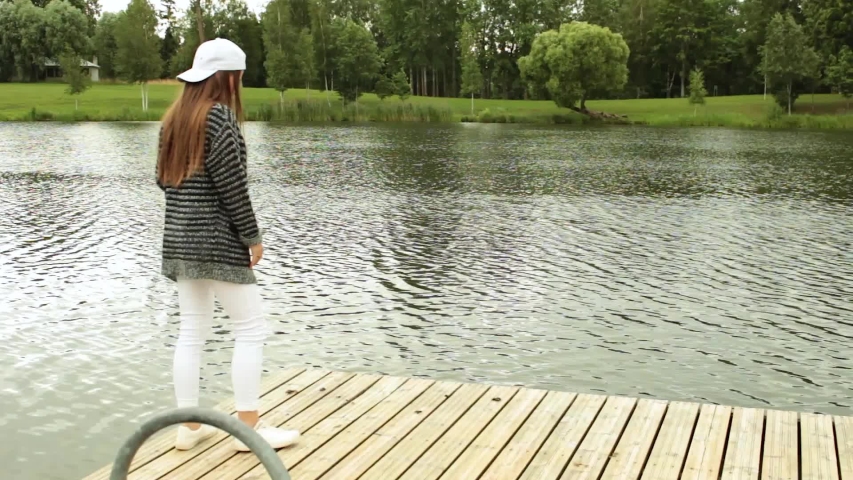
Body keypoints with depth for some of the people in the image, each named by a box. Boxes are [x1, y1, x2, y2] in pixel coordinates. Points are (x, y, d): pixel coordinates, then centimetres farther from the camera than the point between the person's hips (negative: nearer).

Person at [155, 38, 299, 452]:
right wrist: (252, 236, -9)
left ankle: (189, 426, 17)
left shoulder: (175, 117, 11)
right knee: (251, 328, 0)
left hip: (179, 239, 8)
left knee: (192, 331, 12)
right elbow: (232, 184, -16)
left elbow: (164, 179, 14)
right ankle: (249, 427, 4)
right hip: (217, 241, -8)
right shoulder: (219, 116, -13)